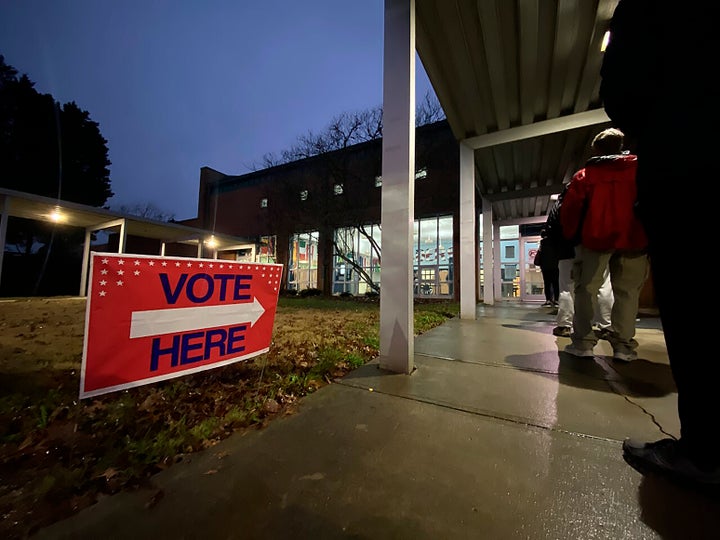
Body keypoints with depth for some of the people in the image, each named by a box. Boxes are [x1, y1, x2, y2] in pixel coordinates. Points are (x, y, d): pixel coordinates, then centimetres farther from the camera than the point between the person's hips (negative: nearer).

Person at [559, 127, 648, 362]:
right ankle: (623, 345, 6)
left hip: (595, 237, -1)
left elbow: (569, 210, 0)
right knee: (628, 291, 7)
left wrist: (570, 236, 10)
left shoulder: (584, 175, 5)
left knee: (586, 289, 3)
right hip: (633, 239, 2)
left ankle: (583, 342, 1)